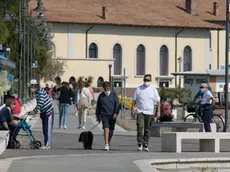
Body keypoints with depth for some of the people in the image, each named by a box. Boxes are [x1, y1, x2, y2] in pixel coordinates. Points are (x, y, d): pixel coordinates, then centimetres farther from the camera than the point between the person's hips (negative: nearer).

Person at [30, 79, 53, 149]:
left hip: (48, 112, -10)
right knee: (44, 129, 13)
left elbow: (41, 103, -28)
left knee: (47, 129, -7)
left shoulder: (41, 92, -19)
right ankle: (46, 144, 19)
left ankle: (47, 145, -5)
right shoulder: (37, 92, 11)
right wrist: (35, 110, 13)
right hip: (44, 112, 10)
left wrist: (35, 111, -28)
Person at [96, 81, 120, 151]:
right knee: (106, 129, -15)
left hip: (112, 115, 1)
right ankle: (106, 145, -20)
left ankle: (109, 141, 36)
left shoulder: (114, 94, 3)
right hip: (104, 114, -1)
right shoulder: (101, 96, 6)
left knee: (111, 130, 9)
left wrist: (116, 113, -11)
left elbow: (117, 104, 0)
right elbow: (98, 106, 13)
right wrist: (98, 115, 12)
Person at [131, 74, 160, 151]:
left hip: (149, 112, 1)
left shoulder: (153, 90, 6)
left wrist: (158, 111, -1)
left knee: (147, 129, 4)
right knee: (140, 126, -16)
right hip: (140, 111, -1)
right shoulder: (138, 89, 6)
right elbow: (134, 100, 9)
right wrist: (132, 110, 2)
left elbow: (158, 101, 7)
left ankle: (145, 144, 11)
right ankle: (140, 142, -9)